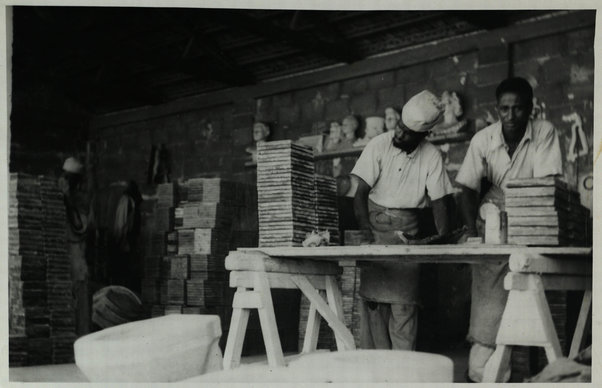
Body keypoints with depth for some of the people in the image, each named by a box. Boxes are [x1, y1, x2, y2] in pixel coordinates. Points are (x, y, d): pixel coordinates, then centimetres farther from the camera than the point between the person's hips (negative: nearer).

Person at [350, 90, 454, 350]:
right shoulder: (379, 146, -9)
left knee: (404, 299, -4)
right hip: (375, 223, 0)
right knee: (371, 295, -4)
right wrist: (367, 233, -19)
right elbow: (360, 194, -9)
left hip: (407, 230, 1)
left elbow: (438, 202, -2)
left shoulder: (432, 156, -5)